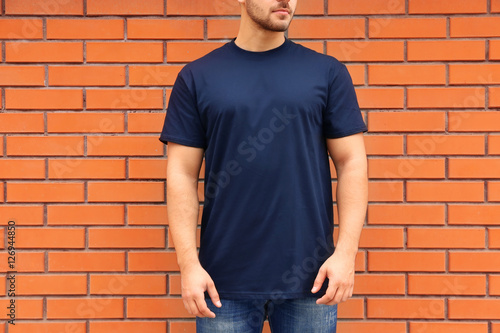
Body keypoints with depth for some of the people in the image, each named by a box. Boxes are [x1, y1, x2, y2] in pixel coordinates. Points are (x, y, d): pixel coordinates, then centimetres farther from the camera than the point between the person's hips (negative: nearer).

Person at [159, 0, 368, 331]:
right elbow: (182, 174, 1)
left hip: (309, 278, 1)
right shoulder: (198, 77, 3)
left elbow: (352, 162, 2)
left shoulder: (327, 72, 4)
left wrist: (346, 252, -8)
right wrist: (189, 263, -7)